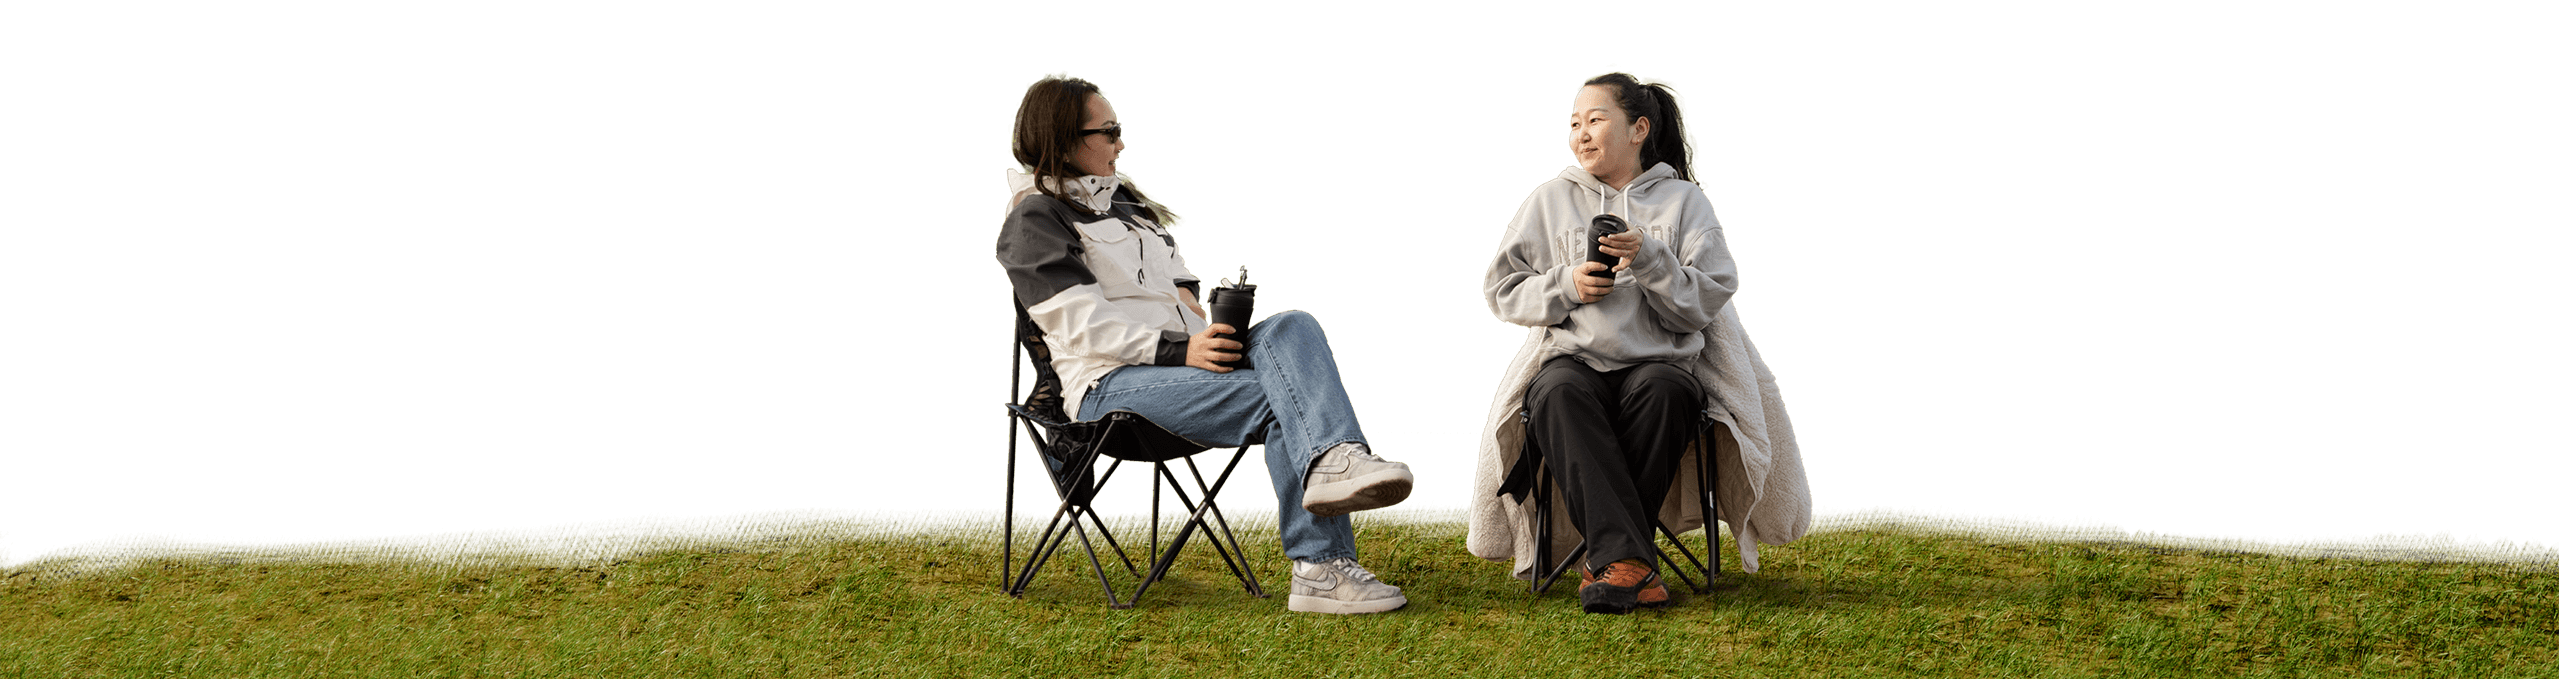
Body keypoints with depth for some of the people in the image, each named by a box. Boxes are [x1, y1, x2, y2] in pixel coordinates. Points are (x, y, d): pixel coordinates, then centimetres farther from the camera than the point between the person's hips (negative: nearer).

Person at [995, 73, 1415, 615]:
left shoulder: (1120, 200, 28)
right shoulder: (1034, 220, -1)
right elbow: (1083, 323, -12)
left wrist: (1185, 295, 2)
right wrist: (1179, 350, -22)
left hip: (1186, 354, 8)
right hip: (1112, 382, -7)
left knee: (1292, 327, -24)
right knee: (1280, 399, -29)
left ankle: (1334, 462, -49)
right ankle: (1320, 567, -39)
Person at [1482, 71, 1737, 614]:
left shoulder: (1684, 201, 12)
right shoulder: (1550, 200, 16)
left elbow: (1707, 301, 4)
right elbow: (1502, 290, 14)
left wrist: (1649, 260, -12)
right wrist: (1565, 286, -3)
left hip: (1658, 361, -1)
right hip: (1574, 359, 1)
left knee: (1665, 390, -38)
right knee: (1559, 393, -37)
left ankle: (1607, 559, -28)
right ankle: (1626, 560, -43)